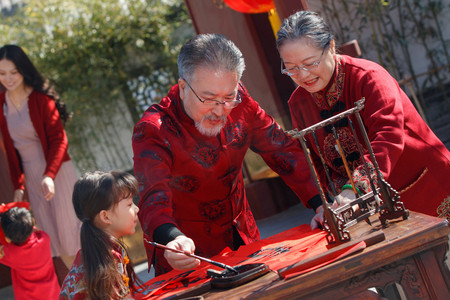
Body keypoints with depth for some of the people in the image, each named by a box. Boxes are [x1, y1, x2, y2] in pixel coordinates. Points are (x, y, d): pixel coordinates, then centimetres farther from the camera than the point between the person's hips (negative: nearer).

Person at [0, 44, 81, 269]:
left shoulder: (41, 98, -12)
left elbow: (59, 140, -15)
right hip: (30, 175, 5)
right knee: (52, 234, 9)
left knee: (68, 229, -1)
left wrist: (49, 175, -27)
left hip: (57, 172, -5)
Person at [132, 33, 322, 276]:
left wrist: (320, 204, -17)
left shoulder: (239, 103, -9)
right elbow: (153, 199, -35)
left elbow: (283, 149, -4)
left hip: (243, 237, 4)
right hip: (188, 253, -4)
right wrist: (174, 240, -57)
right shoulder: (153, 131, -25)